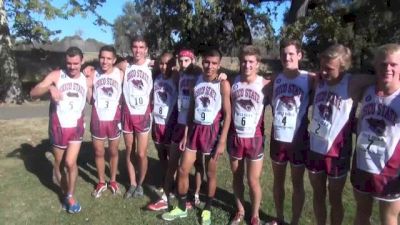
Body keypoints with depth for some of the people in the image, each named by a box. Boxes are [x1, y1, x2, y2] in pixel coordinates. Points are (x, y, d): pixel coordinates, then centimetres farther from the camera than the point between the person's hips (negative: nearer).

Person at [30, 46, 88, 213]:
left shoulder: (86, 80, 2)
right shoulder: (56, 75, -7)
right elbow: (33, 93, -12)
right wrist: (49, 88, -32)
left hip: (76, 126, 1)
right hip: (58, 126, 0)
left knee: (70, 162, -10)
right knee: (59, 163, 13)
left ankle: (71, 196, 12)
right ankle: (65, 193, 35)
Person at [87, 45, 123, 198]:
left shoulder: (120, 74, -7)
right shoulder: (93, 75, -4)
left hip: (114, 119, -1)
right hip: (97, 120, 1)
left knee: (113, 152, 14)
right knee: (99, 152, 12)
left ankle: (113, 181, 33)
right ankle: (101, 182, 31)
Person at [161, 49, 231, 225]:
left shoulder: (223, 84, -9)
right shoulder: (196, 81, 5)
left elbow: (227, 115, -9)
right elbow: (191, 110, 10)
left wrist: (222, 141, -13)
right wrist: (185, 134, 9)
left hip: (212, 131, -4)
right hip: (195, 130, 4)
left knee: (210, 174, 10)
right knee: (183, 170, 7)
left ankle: (207, 209, 30)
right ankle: (182, 208, 27)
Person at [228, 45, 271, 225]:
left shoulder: (265, 85, -9)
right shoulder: (232, 83, -2)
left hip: (254, 138, -2)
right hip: (235, 137, 3)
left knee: (253, 180, 6)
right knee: (237, 177, 15)